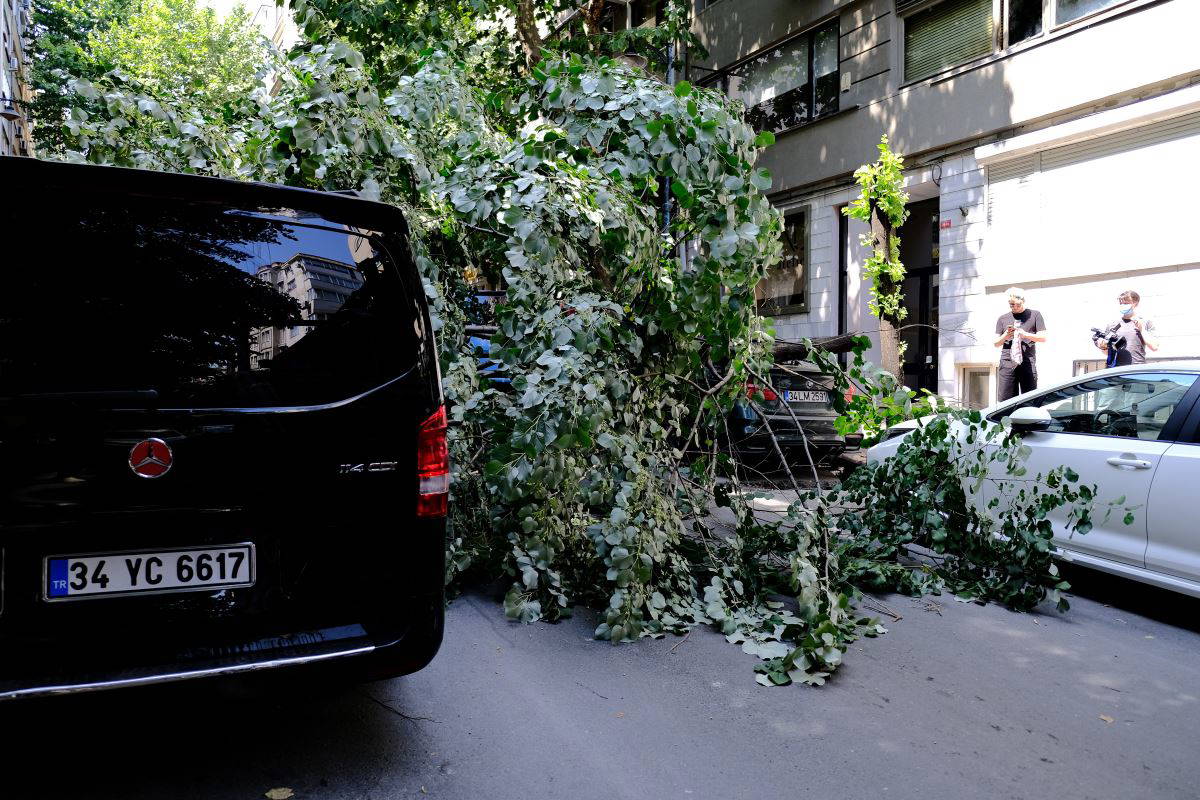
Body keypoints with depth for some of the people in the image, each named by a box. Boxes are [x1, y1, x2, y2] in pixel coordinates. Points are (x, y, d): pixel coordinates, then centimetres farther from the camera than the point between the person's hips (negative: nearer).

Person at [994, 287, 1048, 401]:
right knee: (1005, 400, -6)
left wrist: (1026, 334, -9)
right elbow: (996, 343, 17)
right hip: (1007, 364, 2)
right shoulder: (1003, 319, 19)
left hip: (1028, 364, -2)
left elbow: (1043, 337, 7)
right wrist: (1005, 336, -3)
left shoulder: (1034, 315, 12)